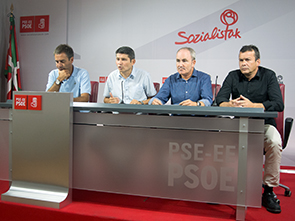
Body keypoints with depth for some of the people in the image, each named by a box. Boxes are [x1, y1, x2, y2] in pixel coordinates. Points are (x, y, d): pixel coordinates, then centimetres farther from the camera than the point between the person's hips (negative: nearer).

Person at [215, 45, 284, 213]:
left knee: (275, 142, -31)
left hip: (263, 123, -1)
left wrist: (252, 105, -25)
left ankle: (269, 190, -13)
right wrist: (231, 104, -28)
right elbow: (220, 101, -5)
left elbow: (279, 104, -12)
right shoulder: (233, 76, 5)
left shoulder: (269, 76, 0)